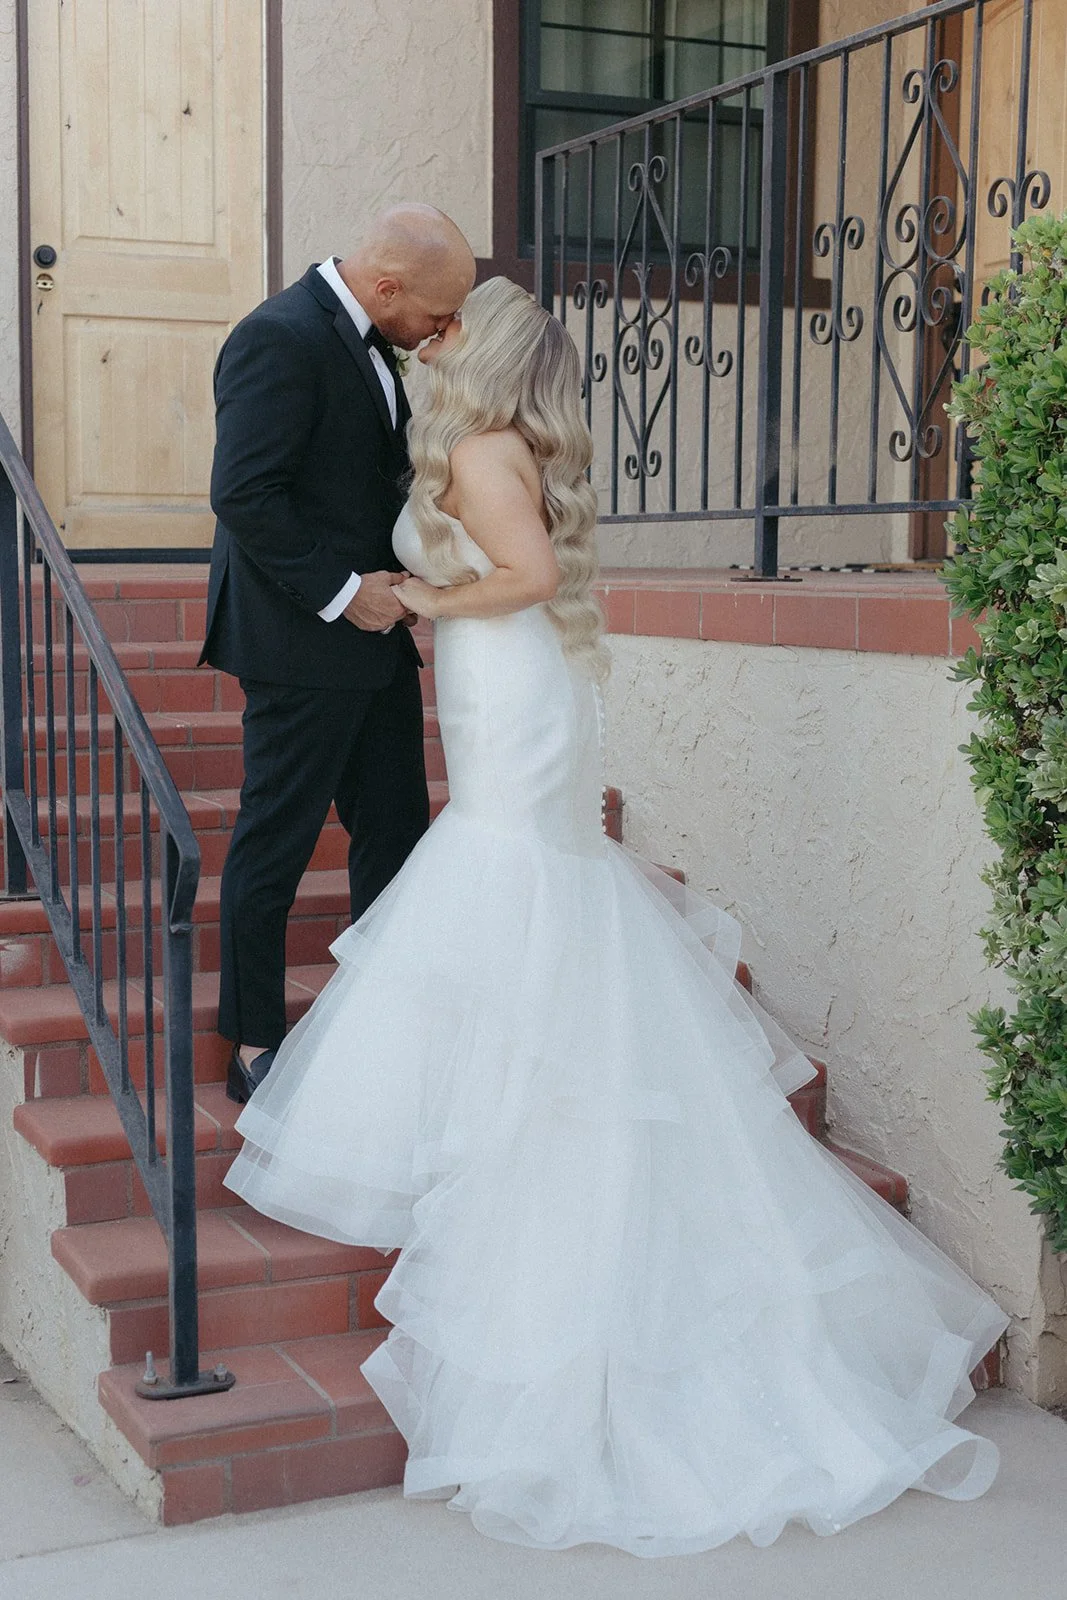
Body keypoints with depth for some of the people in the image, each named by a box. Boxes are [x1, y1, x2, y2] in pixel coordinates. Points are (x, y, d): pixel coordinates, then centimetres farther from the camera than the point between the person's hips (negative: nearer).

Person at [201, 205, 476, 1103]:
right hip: (302, 643, -10)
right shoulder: (281, 338, -17)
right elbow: (245, 495, -23)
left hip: (372, 634, 10)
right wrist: (342, 592, -20)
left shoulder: (367, 342, 13)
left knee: (395, 833, 14)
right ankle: (256, 1048, 14)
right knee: (276, 843, 2)